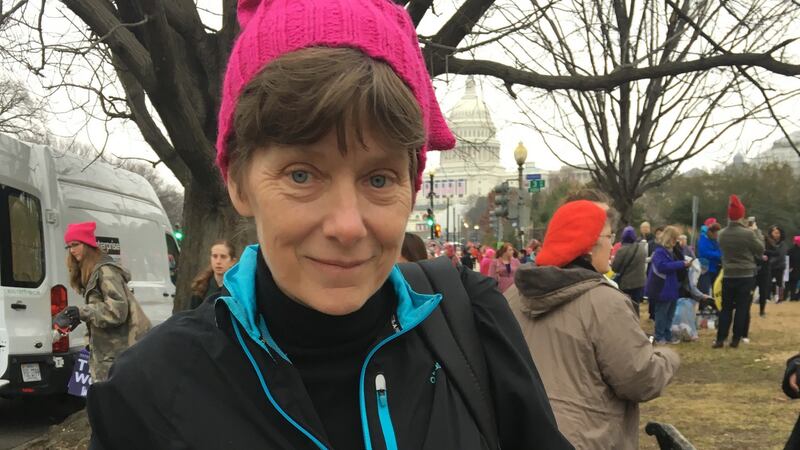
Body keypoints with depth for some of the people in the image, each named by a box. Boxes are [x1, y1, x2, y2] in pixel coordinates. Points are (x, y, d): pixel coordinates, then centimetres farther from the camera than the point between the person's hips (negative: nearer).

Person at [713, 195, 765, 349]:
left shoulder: (722, 234, -3)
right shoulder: (748, 233, -15)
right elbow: (760, 249, -3)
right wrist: (756, 231, 10)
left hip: (728, 276, 3)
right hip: (746, 276, -3)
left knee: (726, 309, 9)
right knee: (742, 309, 5)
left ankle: (720, 339, 5)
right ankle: (735, 339, 6)